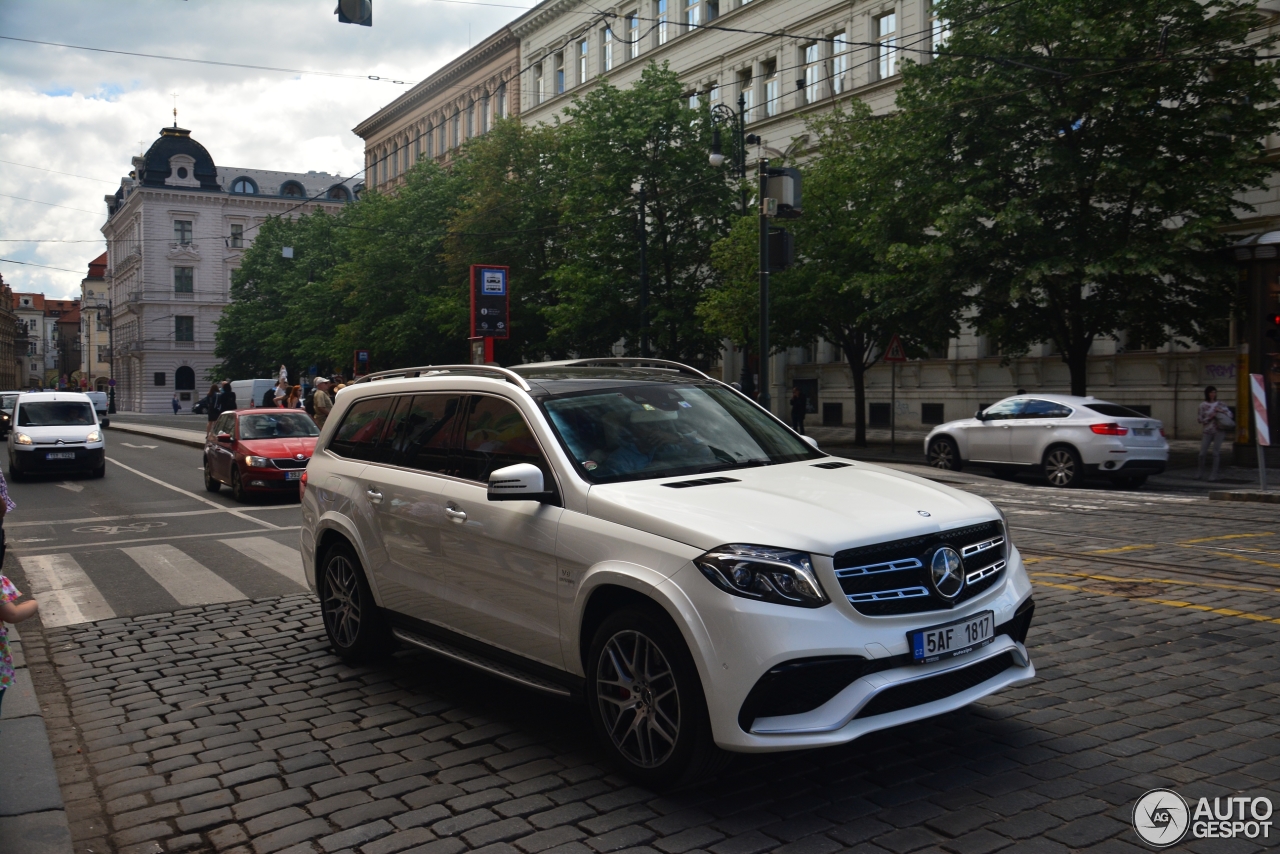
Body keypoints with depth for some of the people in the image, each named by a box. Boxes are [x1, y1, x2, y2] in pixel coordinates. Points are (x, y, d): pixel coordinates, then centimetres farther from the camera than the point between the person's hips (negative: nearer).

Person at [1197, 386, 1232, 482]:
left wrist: (1221, 411, -7)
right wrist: (1210, 417, -10)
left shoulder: (1220, 404, 8)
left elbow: (1230, 414, 10)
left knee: (1216, 452, -2)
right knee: (1202, 453, -3)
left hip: (1219, 430, 0)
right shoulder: (1203, 405, 5)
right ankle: (1199, 473, 14)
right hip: (1207, 430, 0)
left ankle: (1214, 474, 4)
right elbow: (1199, 419, 4)